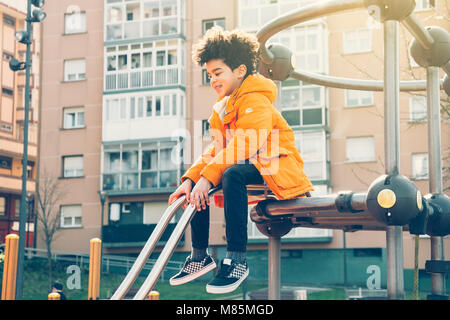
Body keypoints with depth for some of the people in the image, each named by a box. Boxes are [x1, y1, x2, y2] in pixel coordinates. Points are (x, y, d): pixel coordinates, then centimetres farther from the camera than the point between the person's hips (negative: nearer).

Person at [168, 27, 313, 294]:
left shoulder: (256, 100, -14)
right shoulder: (225, 107, 15)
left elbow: (243, 147, -28)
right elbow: (216, 150, 7)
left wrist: (207, 177, -34)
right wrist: (190, 179, -9)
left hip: (278, 172, -10)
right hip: (250, 169, 10)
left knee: (232, 175, -37)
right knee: (196, 184, -1)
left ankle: (237, 260, -34)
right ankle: (200, 256, 6)